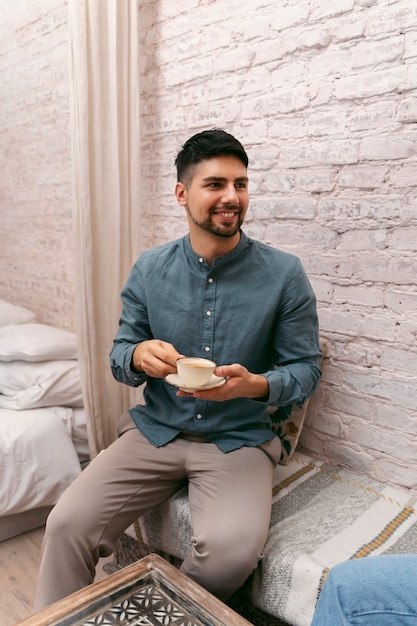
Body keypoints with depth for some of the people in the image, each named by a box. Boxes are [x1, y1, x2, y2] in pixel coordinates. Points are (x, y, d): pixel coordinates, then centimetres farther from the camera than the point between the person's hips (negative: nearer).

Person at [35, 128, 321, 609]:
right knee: (68, 524, -17)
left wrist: (256, 385, -23)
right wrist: (139, 357, -19)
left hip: (238, 439, -1)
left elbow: (306, 368, -2)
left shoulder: (284, 275, -6)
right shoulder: (149, 269, 1)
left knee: (230, 552, -26)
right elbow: (119, 355, 7)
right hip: (155, 430, 2)